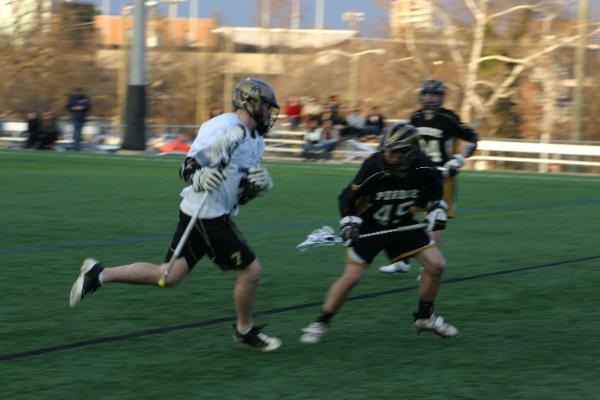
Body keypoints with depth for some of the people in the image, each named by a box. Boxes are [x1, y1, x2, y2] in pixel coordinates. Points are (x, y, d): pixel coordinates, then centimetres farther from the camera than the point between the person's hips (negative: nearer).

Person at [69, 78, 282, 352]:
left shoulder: (255, 141, 15)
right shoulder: (226, 128, -15)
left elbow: (243, 193, 18)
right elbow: (189, 166, -17)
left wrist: (261, 183, -3)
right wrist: (199, 177, -38)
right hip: (209, 215, -10)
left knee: (168, 276, 8)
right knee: (250, 270, 0)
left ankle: (99, 274, 10)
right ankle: (245, 330, 21)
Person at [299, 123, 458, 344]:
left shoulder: (423, 169, -19)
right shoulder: (373, 167, -29)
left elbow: (434, 191, 6)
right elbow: (347, 198, -17)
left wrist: (436, 210, -9)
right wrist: (349, 223, -31)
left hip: (402, 224, 4)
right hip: (368, 227, -4)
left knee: (436, 265, -5)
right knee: (351, 276, -13)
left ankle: (424, 317, 16)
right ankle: (321, 324, 4)